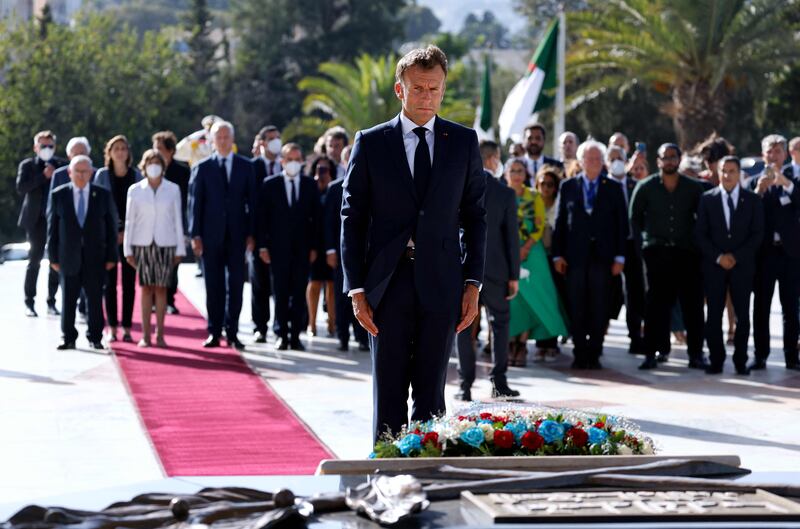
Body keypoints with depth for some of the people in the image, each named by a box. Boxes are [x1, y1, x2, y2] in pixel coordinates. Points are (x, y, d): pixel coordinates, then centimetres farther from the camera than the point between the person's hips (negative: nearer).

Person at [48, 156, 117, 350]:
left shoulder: (103, 195, 4)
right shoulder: (59, 195, 3)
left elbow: (111, 226, 3)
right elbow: (52, 227, 3)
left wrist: (111, 256, -1)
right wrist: (53, 257, -2)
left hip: (95, 257, 0)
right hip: (68, 257, 0)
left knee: (95, 299, 3)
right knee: (68, 299, 3)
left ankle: (95, 337, 12)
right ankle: (68, 338, 12)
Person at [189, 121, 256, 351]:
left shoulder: (246, 166, 7)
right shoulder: (202, 168, 4)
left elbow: (252, 201, 6)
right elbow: (195, 203, 3)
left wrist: (251, 234, -1)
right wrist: (195, 235, -4)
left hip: (237, 235, 1)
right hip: (211, 235, -1)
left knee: (235, 285, 0)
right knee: (214, 286, 3)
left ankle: (232, 333, 5)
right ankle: (214, 333, 8)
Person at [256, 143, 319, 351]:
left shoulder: (310, 185, 7)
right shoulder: (269, 184, 3)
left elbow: (316, 217, 6)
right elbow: (261, 217, 2)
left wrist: (314, 247, 0)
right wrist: (263, 245, -4)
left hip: (302, 248, 1)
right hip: (279, 247, -1)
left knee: (299, 293, 1)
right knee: (280, 293, 1)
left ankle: (295, 336, 5)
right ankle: (282, 335, 6)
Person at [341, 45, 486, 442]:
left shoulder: (463, 141, 7)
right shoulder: (370, 143, 3)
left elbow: (475, 214, 9)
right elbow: (352, 217, 2)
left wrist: (472, 282, 0)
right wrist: (356, 288, -5)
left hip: (441, 283, 1)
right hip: (388, 284, -1)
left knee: (431, 392, 5)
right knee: (388, 391, 2)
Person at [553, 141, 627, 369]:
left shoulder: (614, 188, 8)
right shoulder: (568, 187, 9)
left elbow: (622, 224, 6)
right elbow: (560, 222, 7)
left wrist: (619, 256, -2)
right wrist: (557, 254, -1)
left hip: (602, 256, 0)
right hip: (575, 256, 0)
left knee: (599, 308, 0)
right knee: (577, 308, 0)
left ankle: (594, 354, 5)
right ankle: (580, 354, 6)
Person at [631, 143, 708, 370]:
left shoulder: (694, 187, 5)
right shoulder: (645, 187, 4)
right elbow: (634, 218, 10)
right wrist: (641, 245, 3)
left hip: (686, 252, 1)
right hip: (656, 252, -1)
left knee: (692, 304, -1)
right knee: (655, 304, 0)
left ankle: (695, 353, 4)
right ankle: (652, 353, 3)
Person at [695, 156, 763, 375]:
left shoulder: (752, 199, 5)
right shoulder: (707, 199, 5)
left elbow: (757, 233, 1)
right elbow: (700, 233, 2)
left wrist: (736, 256, -8)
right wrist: (718, 257, -9)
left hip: (742, 265, 0)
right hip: (714, 265, 0)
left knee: (743, 315, 0)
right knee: (714, 314, -2)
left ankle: (740, 360, 7)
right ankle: (716, 360, 4)